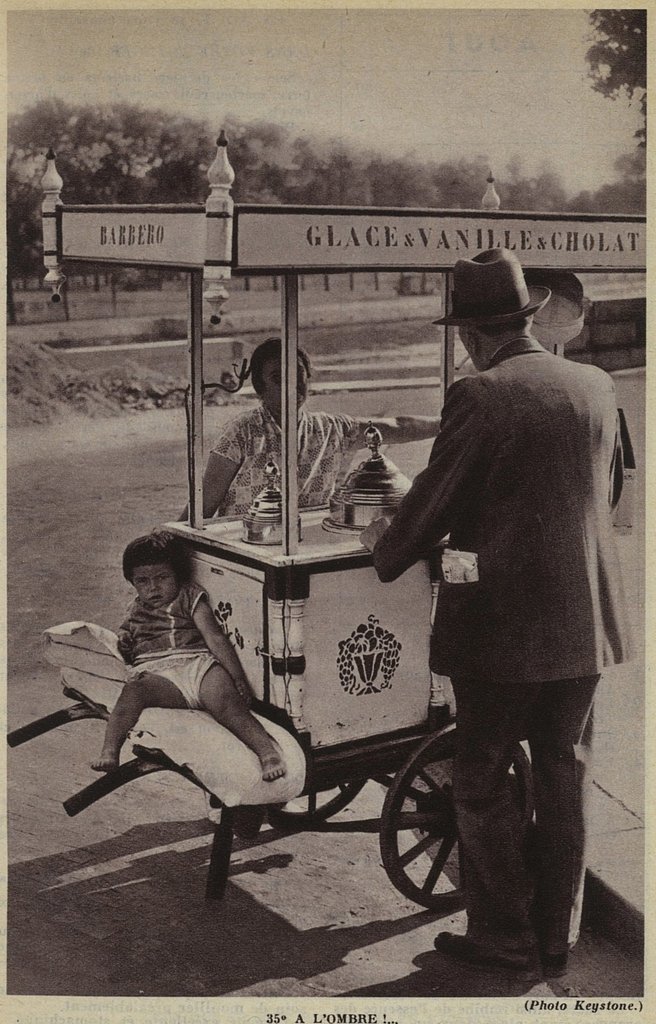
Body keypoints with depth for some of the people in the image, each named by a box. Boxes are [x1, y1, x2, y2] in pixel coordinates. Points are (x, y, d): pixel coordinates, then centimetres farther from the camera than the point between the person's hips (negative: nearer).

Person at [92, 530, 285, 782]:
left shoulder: (190, 597, 19)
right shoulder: (136, 611, 30)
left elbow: (215, 638, 7)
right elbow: (130, 656, 41)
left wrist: (238, 677, -5)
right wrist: (123, 646, 14)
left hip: (197, 661, -1)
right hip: (154, 670, 1)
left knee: (223, 700, -33)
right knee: (134, 689, -35)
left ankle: (267, 749, -44)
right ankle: (109, 750, -47)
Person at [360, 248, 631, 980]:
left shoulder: (478, 398, -15)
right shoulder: (596, 386, 4)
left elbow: (433, 501, -8)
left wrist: (384, 543, 12)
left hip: (504, 619, -6)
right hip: (586, 618, 7)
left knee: (482, 781, 9)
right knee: (560, 772, 16)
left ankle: (505, 939, 19)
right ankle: (554, 939, 28)